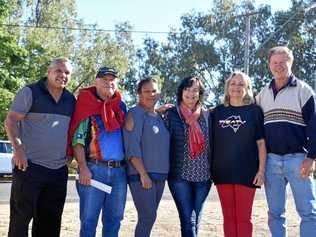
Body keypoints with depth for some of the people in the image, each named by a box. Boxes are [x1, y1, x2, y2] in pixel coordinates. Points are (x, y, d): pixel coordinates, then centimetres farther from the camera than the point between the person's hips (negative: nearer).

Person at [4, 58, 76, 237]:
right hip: (30, 166, -6)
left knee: (50, 221, 12)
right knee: (21, 217, 0)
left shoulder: (71, 100, 13)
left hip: (59, 170, 6)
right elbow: (11, 121, -9)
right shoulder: (31, 92, -5)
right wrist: (18, 148, -20)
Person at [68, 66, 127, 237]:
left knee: (113, 221, 11)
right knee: (89, 221, 0)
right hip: (94, 169, -5)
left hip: (119, 170, 5)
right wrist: (83, 168, -14)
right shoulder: (87, 106, 0)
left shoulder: (121, 106, 14)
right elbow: (78, 139, -6)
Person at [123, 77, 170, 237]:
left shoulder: (159, 117, 17)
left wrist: (163, 173, 14)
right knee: (148, 216, -11)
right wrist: (143, 174, -19)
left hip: (160, 176, 7)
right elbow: (132, 147, -14)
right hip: (141, 175, -7)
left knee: (149, 217, 9)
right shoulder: (135, 114, -6)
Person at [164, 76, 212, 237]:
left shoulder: (206, 115, 8)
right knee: (188, 219, -8)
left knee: (196, 219, 11)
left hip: (203, 175, 3)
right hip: (180, 175, -3)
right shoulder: (171, 114, -1)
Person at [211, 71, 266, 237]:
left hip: (246, 171, -3)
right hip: (223, 171, 3)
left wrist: (261, 169, -7)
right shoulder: (218, 111, 9)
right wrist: (210, 167, 5)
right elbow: (210, 141, 13)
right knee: (228, 217, 8)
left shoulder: (254, 111, 1)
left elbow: (261, 142, -1)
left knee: (244, 218, 2)